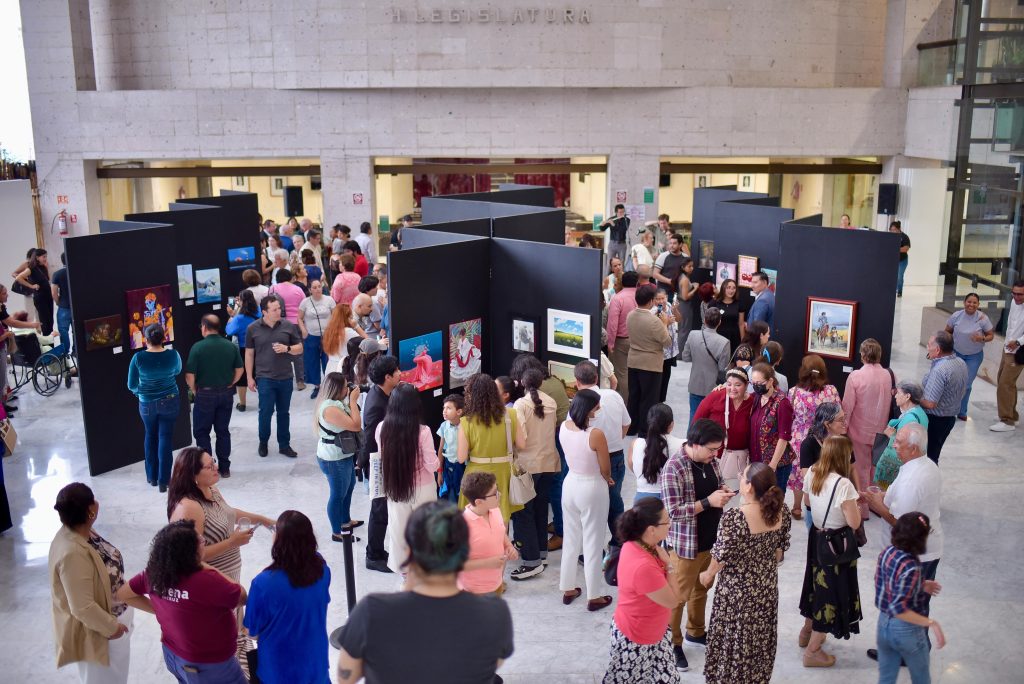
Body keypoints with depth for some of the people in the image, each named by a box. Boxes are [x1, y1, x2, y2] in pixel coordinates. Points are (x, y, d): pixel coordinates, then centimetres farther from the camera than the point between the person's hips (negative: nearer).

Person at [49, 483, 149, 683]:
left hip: (115, 614, 8)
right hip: (98, 630, -8)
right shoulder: (73, 553, -36)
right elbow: (82, 607, -30)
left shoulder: (83, 532, -8)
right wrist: (110, 627, -16)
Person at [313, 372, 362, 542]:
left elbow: (351, 420, 12)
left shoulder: (335, 402, 2)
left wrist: (351, 400, 0)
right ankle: (337, 532, 19)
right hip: (334, 460, -10)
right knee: (338, 494, 4)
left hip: (343, 455, 10)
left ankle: (346, 521, 44)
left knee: (349, 487, 25)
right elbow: (356, 425, -30)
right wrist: (353, 400, -23)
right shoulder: (330, 409, -29)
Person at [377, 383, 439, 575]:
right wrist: (436, 459, 5)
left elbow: (384, 458, 3)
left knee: (399, 530, 18)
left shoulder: (382, 428, -12)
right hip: (422, 489, -3)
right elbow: (432, 466, -15)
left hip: (394, 487, 3)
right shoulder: (422, 431, -22)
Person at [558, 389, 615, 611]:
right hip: (592, 489, -6)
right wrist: (607, 479, 9)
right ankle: (593, 597, 21)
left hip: (570, 484, 6)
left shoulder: (564, 427, -7)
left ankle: (568, 589, 34)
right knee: (592, 544, 9)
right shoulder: (596, 434, -26)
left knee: (570, 540, 20)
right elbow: (605, 470, -14)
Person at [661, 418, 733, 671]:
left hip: (710, 540, 7)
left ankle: (696, 632, 45)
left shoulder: (710, 459, -3)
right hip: (686, 544, -7)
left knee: (701, 589, 24)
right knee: (678, 596, 9)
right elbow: (672, 511, -26)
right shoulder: (674, 468, -26)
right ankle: (671, 644, 27)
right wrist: (708, 502, -30)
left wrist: (723, 491, -9)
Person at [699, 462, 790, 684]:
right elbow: (781, 548, 2)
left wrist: (708, 575, -1)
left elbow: (723, 556, -20)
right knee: (760, 636, 24)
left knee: (732, 638, 15)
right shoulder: (781, 510, -12)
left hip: (737, 590, -5)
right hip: (767, 587, 5)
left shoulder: (734, 517, -30)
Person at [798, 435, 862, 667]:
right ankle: (812, 651, 16)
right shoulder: (843, 484, -28)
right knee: (832, 592, 7)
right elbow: (854, 523, -23)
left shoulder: (812, 473, -5)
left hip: (816, 536, 8)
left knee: (818, 584, 27)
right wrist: (854, 502, -6)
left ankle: (807, 632, 46)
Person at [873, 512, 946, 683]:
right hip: (906, 630, -6)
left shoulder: (887, 552, -7)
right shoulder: (911, 568, -30)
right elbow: (898, 608, -31)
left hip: (884, 624, 6)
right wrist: (932, 623, -29)